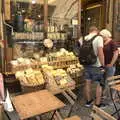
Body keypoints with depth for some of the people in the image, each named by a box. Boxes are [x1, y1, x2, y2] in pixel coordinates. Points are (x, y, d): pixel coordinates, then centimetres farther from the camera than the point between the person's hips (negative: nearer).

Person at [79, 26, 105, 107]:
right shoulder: (99, 38, -13)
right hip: (96, 66, -5)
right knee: (99, 84, 10)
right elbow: (100, 53, -22)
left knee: (88, 83, 17)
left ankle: (88, 101, 33)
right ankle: (98, 104, 20)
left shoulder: (82, 39, 3)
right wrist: (103, 65, -14)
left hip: (86, 65, 5)